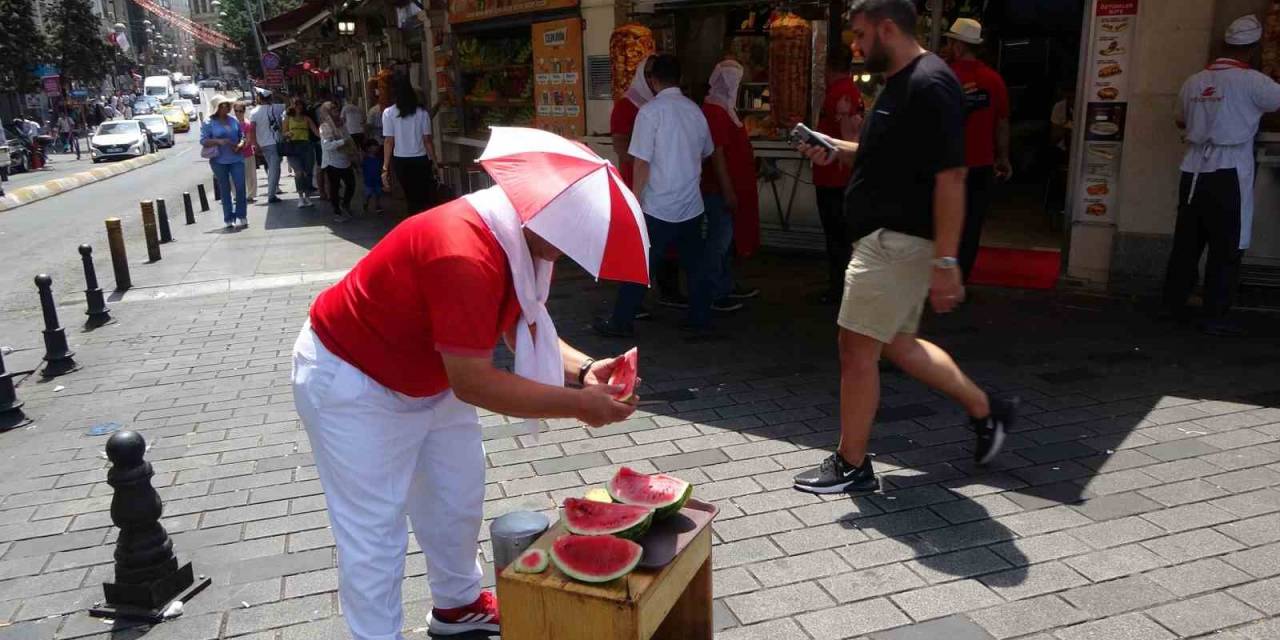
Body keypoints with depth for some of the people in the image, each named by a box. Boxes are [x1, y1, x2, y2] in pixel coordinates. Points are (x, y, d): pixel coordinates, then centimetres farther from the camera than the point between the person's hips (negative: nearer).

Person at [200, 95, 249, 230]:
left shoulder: (234, 121, 9)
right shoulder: (208, 123, -2)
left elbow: (242, 136, 16)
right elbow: (203, 141, -7)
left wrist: (240, 145, -6)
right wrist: (218, 141, -22)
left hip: (236, 159, 2)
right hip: (219, 161, -2)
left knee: (240, 187, -6)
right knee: (225, 190, 4)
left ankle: (242, 217, 5)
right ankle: (229, 220, 11)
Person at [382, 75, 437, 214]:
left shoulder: (389, 113, -5)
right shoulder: (422, 111, -1)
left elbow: (389, 141, -7)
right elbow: (427, 139, -2)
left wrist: (385, 168, -4)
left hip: (401, 161, 0)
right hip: (421, 160, 0)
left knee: (411, 197, 11)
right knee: (425, 197, 9)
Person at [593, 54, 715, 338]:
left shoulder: (650, 111, -10)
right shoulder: (695, 110, 7)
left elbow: (642, 163, -13)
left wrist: (635, 202, -6)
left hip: (658, 208, -5)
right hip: (692, 206, 5)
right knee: (696, 264, 12)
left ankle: (621, 322, 10)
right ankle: (700, 317, 18)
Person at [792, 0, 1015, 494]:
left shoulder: (930, 85, -18)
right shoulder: (901, 82, 13)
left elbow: (950, 177, -22)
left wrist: (945, 262, -25)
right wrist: (837, 148, 11)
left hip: (898, 240, -10)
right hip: (888, 236, 10)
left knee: (857, 348, -3)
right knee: (897, 343, 19)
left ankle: (851, 466, 11)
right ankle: (985, 410, 31)